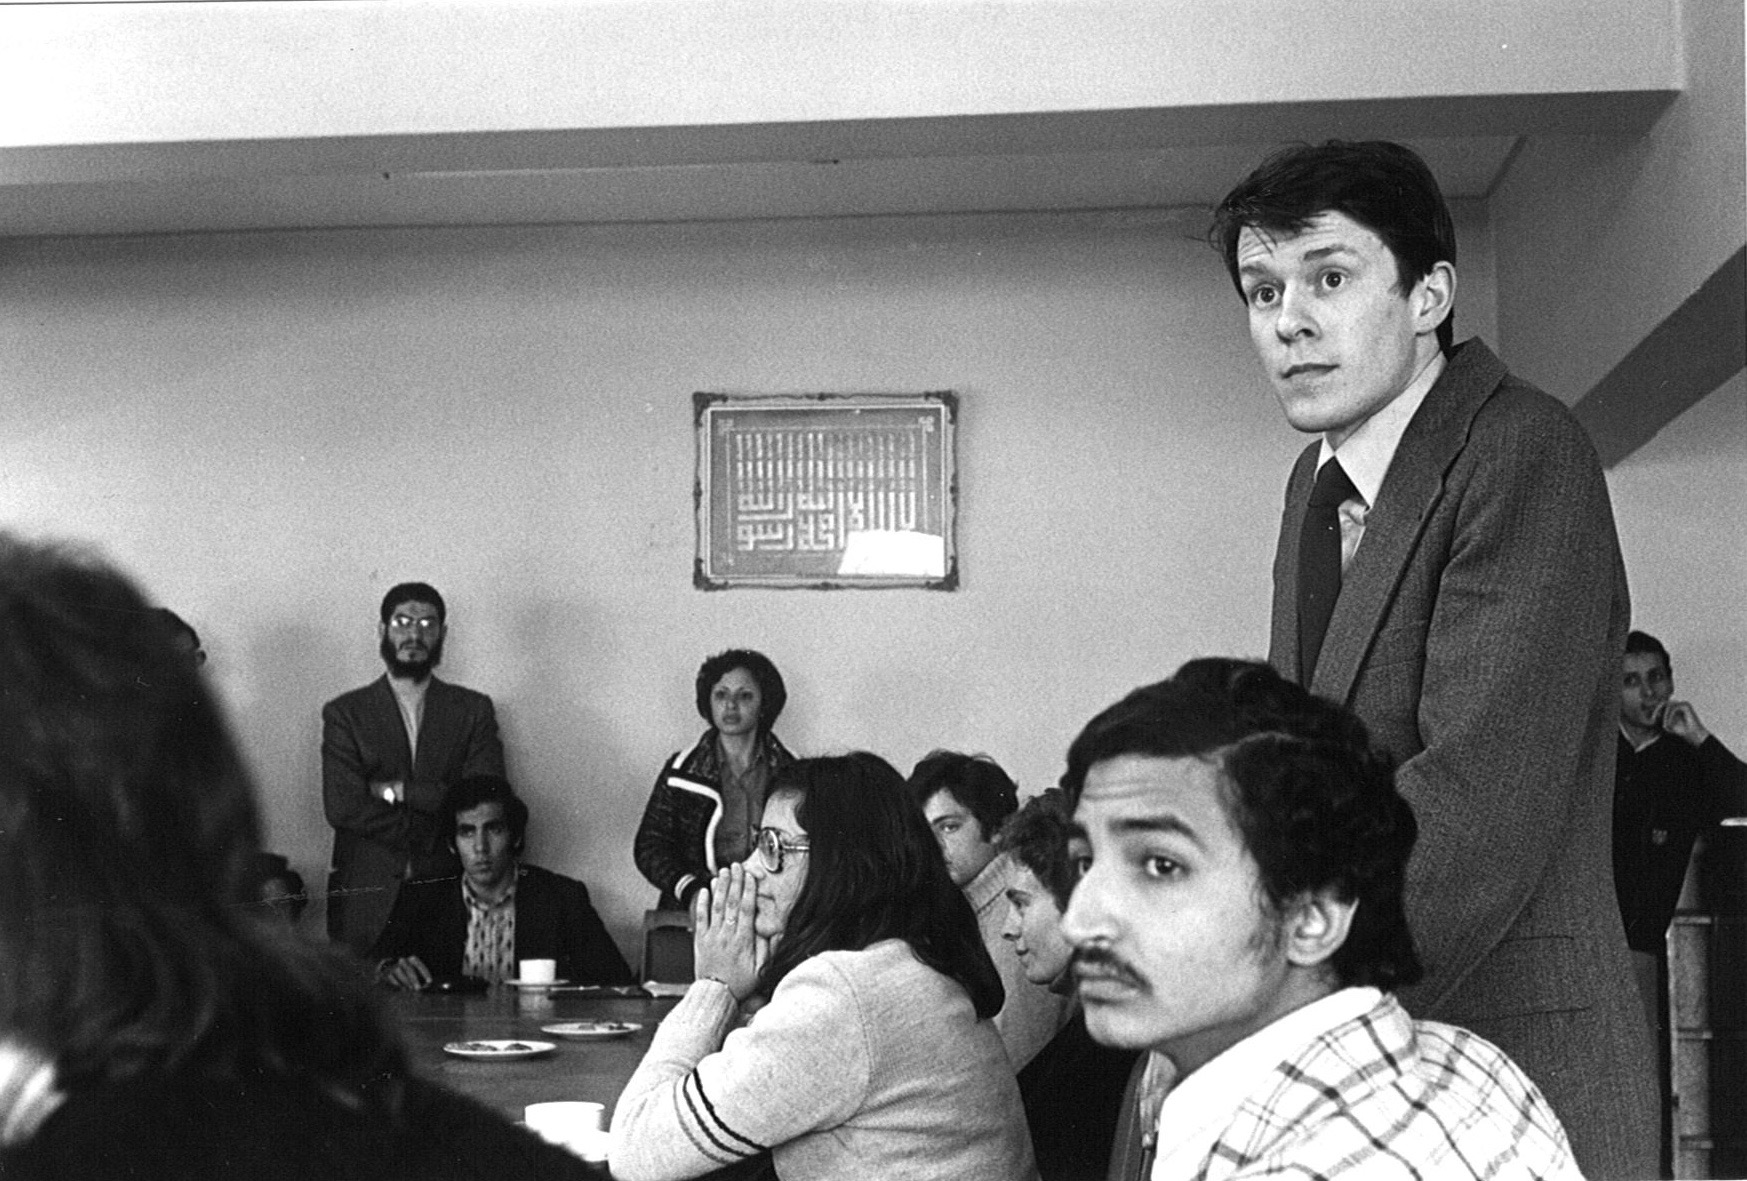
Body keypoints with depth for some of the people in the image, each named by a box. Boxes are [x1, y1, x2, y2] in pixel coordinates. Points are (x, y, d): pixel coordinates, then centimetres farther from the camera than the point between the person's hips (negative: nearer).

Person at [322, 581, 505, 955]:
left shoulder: (474, 710, 10)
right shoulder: (344, 712, 7)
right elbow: (342, 808, -5)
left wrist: (398, 791, -8)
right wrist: (435, 834, -8)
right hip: (367, 898, -1)